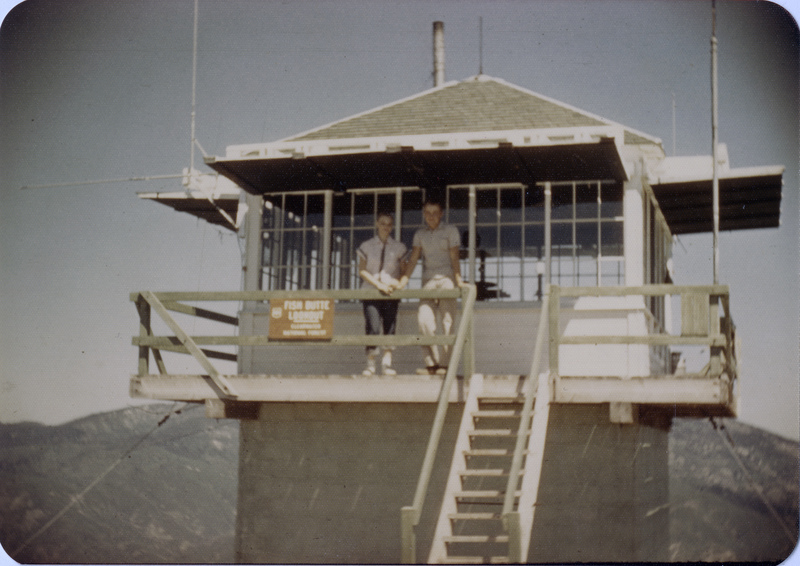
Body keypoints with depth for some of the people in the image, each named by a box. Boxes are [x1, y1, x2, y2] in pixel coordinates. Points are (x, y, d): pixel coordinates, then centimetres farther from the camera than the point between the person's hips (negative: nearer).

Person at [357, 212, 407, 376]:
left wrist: (398, 283, -10)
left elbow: (404, 271, 12)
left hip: (391, 293, 2)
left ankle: (387, 364, -3)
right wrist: (379, 284, -13)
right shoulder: (367, 246, 8)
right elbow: (362, 271, 1)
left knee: (390, 326, -5)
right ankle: (370, 364, -9)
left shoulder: (398, 248, 11)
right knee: (372, 326, -13)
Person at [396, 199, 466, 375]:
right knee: (424, 319, -12)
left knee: (447, 321, -7)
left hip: (446, 279, -3)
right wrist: (402, 281, -3)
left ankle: (444, 364, -5)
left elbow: (454, 258, -1)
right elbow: (413, 259, 8)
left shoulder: (450, 231, 6)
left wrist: (459, 280, -14)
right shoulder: (419, 234, 14)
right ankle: (431, 363, -8)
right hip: (428, 281, 3)